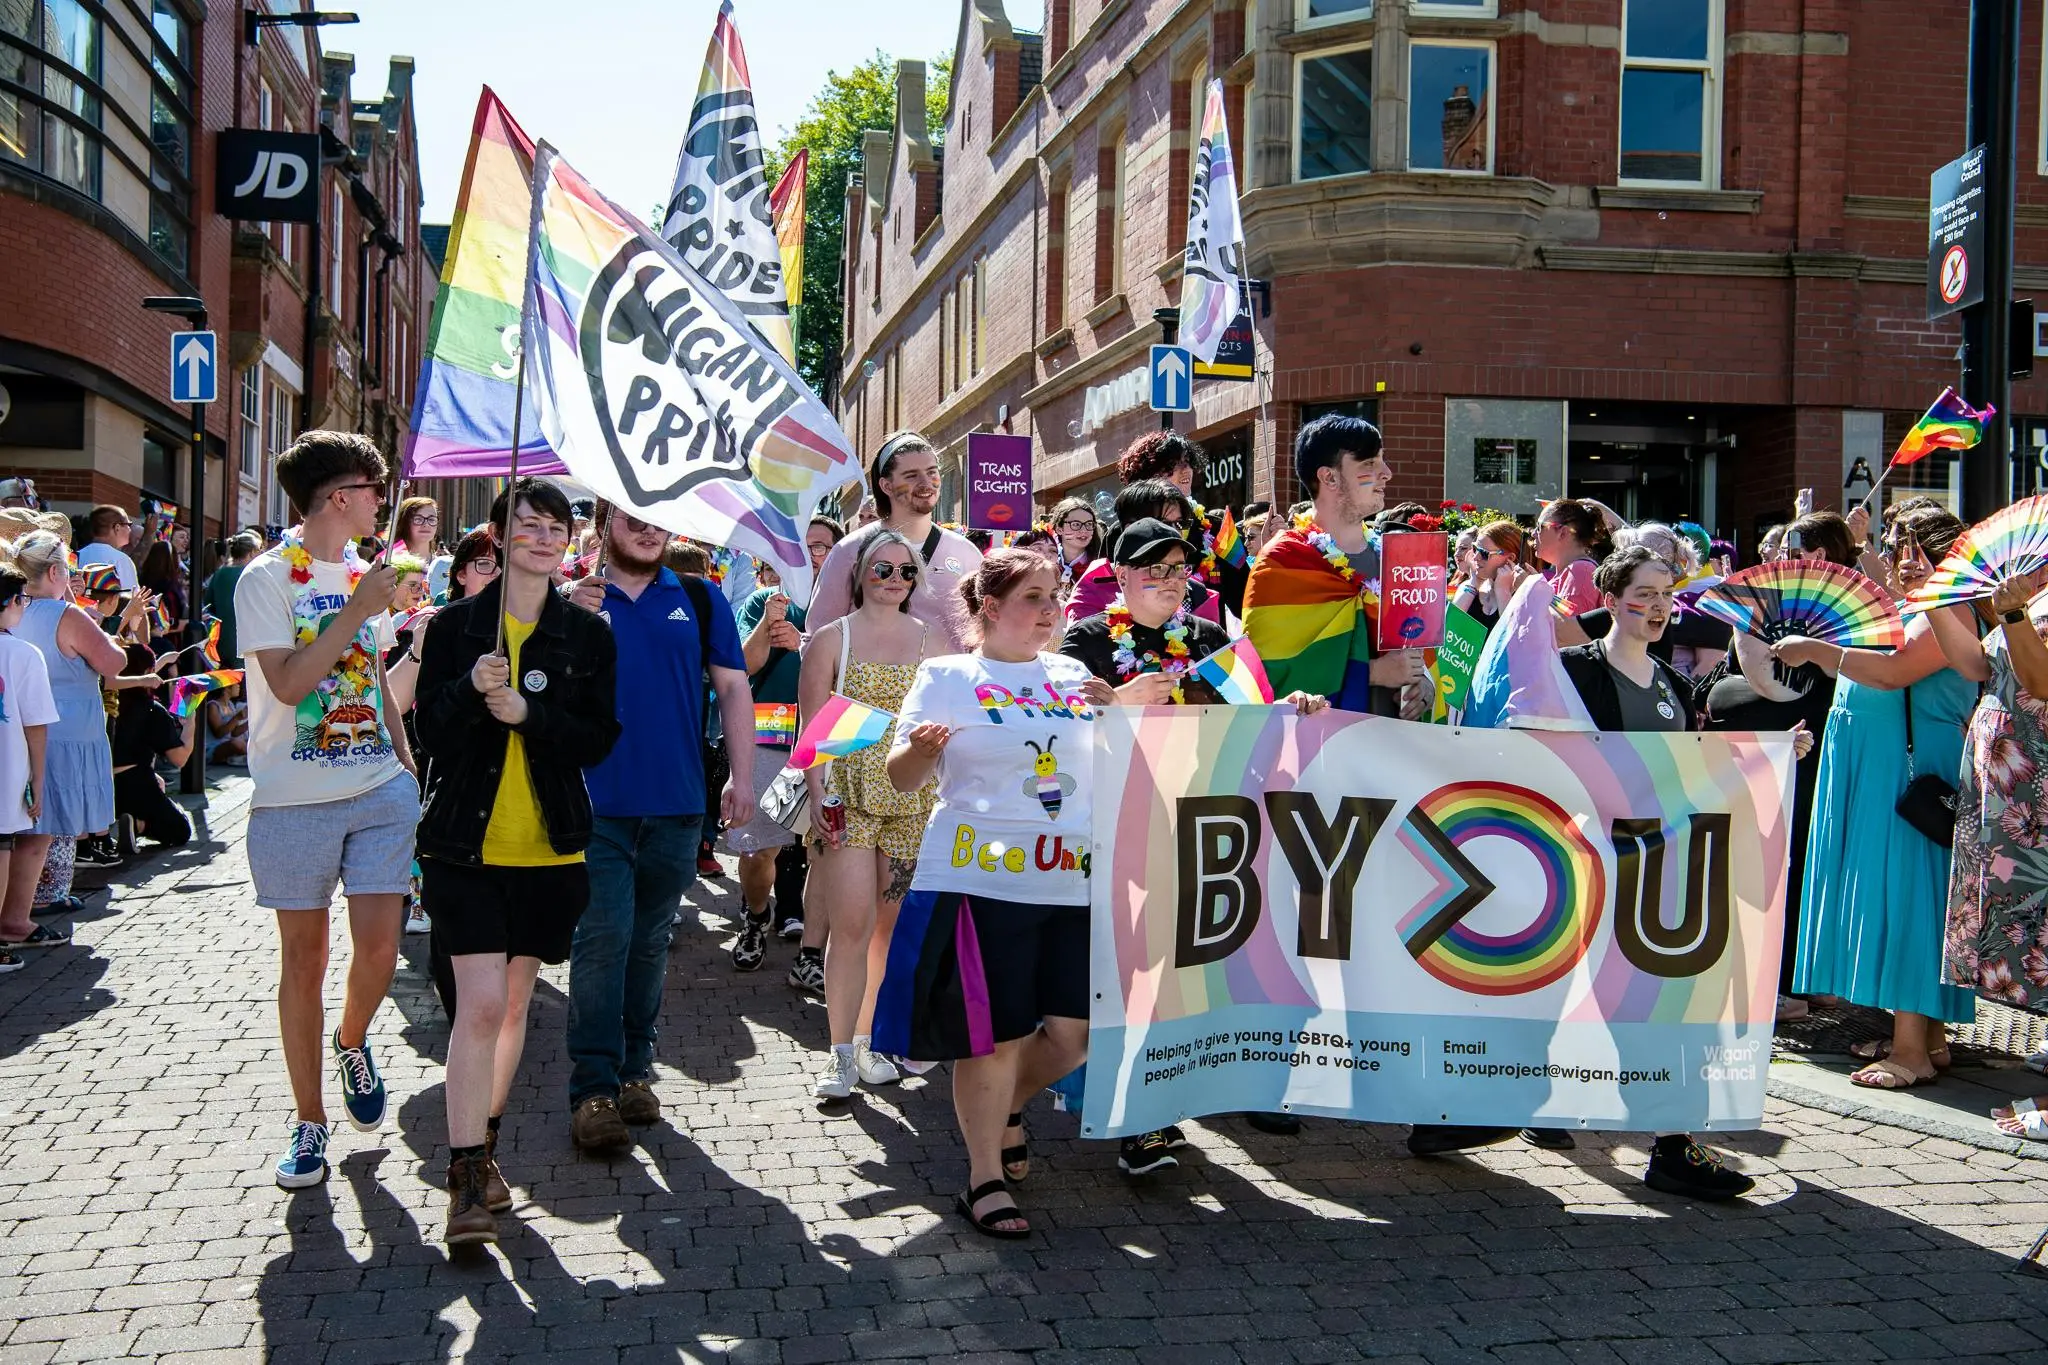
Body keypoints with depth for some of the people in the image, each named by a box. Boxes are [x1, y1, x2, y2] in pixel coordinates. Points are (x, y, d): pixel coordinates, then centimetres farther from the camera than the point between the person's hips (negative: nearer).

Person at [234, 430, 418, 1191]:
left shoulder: (364, 575, 11)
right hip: (295, 799, -4)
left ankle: (352, 1045, 28)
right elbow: (287, 683, -18)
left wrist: (403, 759, 15)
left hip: (379, 791, 4)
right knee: (304, 954, 4)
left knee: (378, 946, -4)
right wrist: (357, 610, -17)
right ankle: (308, 1121, 16)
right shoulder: (268, 578, -7)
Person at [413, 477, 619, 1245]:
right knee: (480, 1003, -12)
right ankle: (467, 1176, -6)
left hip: (549, 849, 2)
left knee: (514, 1001, 12)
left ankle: (483, 1145, 29)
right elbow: (428, 733, -2)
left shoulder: (587, 634, 3)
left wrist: (529, 713, -18)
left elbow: (599, 739, -2)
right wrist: (471, 689, -21)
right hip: (464, 843, -2)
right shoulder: (455, 626, 2)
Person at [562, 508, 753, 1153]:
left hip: (677, 805, 2)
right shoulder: (572, 597, 5)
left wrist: (741, 776, 3)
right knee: (602, 939, -7)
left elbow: (732, 689, 10)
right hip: (597, 802, -2)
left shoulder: (699, 599, 9)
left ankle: (635, 1069, 23)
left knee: (650, 941, 12)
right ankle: (594, 1089, -4)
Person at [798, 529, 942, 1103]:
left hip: (913, 798, 3)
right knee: (851, 923, -8)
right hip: (848, 793, -2)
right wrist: (817, 794, -9)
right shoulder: (831, 638, 4)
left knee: (891, 926, 5)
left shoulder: (932, 641, 10)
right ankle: (841, 1054, 0)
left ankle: (866, 1040, 19)